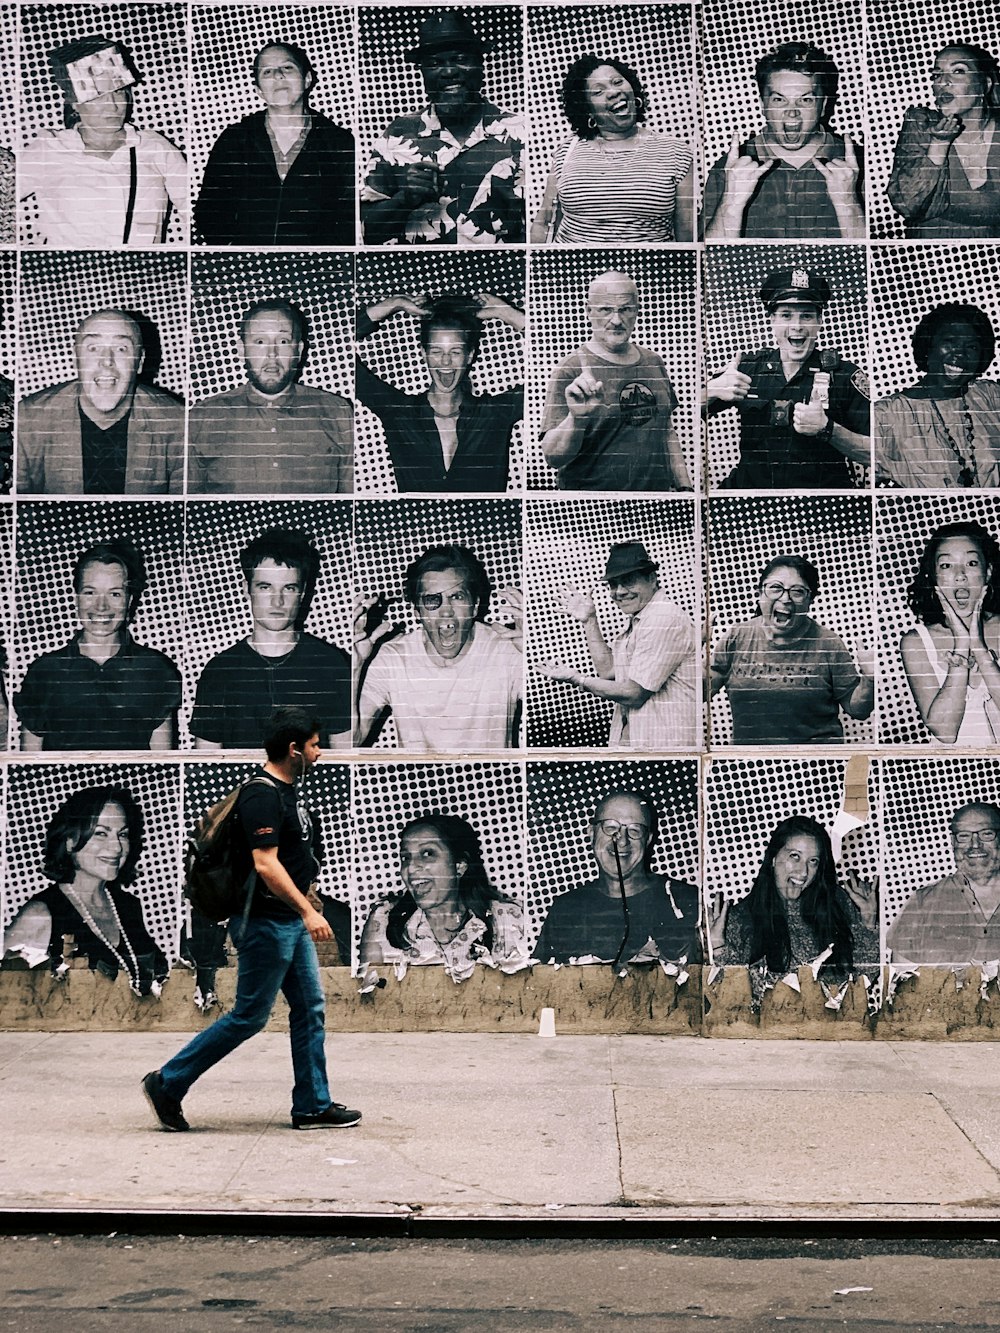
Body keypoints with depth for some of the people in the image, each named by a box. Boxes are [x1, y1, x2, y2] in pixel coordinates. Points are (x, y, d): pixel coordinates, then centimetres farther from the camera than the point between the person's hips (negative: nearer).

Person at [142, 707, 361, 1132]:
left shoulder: (287, 793, 13)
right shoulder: (262, 796, -19)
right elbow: (265, 864, -27)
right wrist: (307, 910, -31)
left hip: (291, 923, 10)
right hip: (266, 924, -10)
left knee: (310, 1010, 9)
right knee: (249, 1016, -4)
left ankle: (313, 1106, 13)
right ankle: (167, 1083, 6)